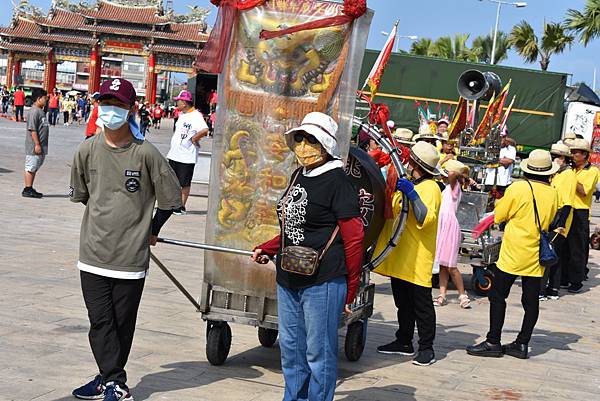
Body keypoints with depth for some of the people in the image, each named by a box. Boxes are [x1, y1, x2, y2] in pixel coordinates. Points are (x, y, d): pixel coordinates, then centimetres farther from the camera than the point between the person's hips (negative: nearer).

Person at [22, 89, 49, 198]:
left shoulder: (41, 111, 15)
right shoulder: (34, 112, -15)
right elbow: (32, 129, -20)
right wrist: (37, 144, -22)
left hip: (41, 147, 10)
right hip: (34, 147, -10)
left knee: (35, 168, 13)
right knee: (30, 168, -3)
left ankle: (30, 188, 20)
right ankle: (27, 189, 1)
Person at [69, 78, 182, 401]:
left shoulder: (145, 153, -8)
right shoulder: (87, 150, 1)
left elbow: (170, 197, 2)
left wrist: (150, 230, 10)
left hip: (131, 255, -2)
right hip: (94, 252, 3)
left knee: (122, 322, 6)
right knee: (100, 320, 0)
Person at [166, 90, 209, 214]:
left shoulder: (196, 116, -17)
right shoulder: (182, 115, 12)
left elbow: (205, 130, -33)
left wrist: (193, 139, -20)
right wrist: (171, 150, 17)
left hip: (187, 157, -9)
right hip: (174, 155, 9)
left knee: (185, 183, 2)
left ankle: (182, 207, 11)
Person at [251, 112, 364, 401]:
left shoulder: (337, 181, -11)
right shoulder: (298, 176, 13)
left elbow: (353, 239, -12)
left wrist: (350, 290, -11)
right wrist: (265, 250, 13)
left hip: (323, 282, -8)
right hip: (288, 279, 8)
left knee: (319, 353, 2)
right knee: (290, 349, 17)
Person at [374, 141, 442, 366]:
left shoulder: (430, 188, -11)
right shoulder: (406, 184, 17)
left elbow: (425, 219, -26)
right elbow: (392, 211, 32)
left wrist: (412, 194, -30)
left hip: (418, 258, -9)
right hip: (400, 255, 9)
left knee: (421, 304, -2)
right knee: (402, 302, 15)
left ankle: (426, 348, 4)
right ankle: (404, 342, 24)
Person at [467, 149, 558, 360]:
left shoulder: (517, 188, -12)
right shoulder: (553, 193, 2)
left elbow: (498, 216, -3)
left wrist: (500, 202, 15)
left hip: (513, 254, -5)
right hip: (537, 256, 5)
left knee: (498, 296, 2)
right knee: (531, 300, 8)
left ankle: (493, 342, 1)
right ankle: (522, 344, 12)